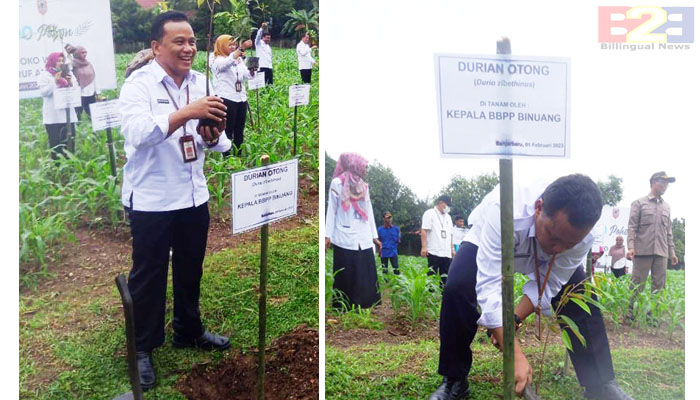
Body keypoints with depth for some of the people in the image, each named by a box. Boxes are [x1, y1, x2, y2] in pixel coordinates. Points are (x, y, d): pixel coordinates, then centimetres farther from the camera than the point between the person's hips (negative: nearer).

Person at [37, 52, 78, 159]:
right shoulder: (45, 75, 1)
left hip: (67, 114, 5)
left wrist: (70, 83, -3)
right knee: (55, 142, -5)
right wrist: (55, 81, -18)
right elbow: (44, 92, -10)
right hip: (53, 116, -5)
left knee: (69, 142, 5)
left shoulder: (66, 74, 16)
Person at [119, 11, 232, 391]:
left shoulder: (202, 82, 5)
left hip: (194, 195, 5)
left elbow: (217, 143, 6)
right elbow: (137, 133, -28)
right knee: (148, 275, 7)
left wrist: (212, 135, -17)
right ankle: (142, 348, 24)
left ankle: (189, 331, 38)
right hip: (151, 199, -5)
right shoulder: (138, 84, -10)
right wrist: (187, 112, -36)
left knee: (191, 269, 19)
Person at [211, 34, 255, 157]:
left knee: (239, 131, 11)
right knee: (227, 130, -3)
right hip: (226, 99, -7)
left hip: (241, 98, 7)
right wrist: (233, 57, -48)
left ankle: (238, 156, 19)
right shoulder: (218, 60, -5)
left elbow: (247, 76, 8)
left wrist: (251, 71, -15)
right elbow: (223, 65, -30)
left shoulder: (239, 59, 17)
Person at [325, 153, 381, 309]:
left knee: (367, 278, 0)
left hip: (364, 239, 5)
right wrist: (328, 235, -6)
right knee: (346, 278, -2)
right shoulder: (337, 183, 1)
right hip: (345, 238, -5)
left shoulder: (364, 186, 16)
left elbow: (369, 212, 17)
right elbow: (331, 210, -1)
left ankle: (365, 308, 7)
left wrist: (374, 236, 14)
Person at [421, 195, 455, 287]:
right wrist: (424, 247, -15)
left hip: (447, 253, 6)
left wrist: (452, 248, 18)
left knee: (446, 277, 3)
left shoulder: (448, 217, 22)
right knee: (431, 276, -5)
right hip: (434, 252, -6)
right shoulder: (430, 213, 1)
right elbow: (424, 231, -7)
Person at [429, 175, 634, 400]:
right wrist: (515, 356, -52)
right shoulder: (504, 211, -47)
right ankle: (454, 381, -10)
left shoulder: (581, 235, -32)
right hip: (486, 243, -3)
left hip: (539, 256, 3)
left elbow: (548, 285, -21)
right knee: (457, 288, -27)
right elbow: (490, 285, -48)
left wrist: (514, 320, -35)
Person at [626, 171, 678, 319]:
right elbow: (632, 227, -2)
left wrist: (672, 251, 14)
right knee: (637, 284, -3)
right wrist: (631, 247, -13)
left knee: (659, 285, 2)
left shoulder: (666, 207, 18)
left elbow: (668, 231, 19)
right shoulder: (639, 203, 4)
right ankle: (630, 313, 3)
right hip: (643, 250, -4)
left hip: (661, 252, 5)